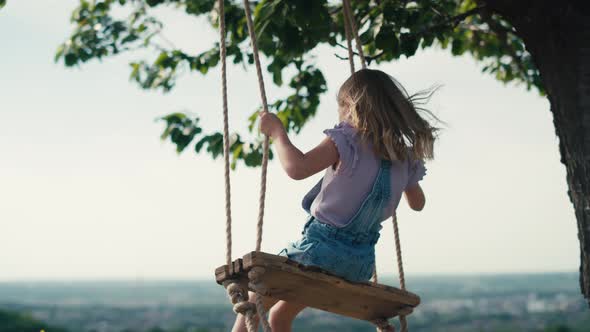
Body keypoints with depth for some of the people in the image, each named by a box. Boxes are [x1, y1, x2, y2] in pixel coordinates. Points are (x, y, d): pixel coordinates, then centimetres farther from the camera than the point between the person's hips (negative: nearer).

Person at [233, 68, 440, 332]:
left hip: (321, 248, -7)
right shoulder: (404, 156, 6)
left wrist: (277, 131, -13)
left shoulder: (347, 139, -14)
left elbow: (297, 167, -28)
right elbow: (417, 203, 23)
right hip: (360, 263, 7)